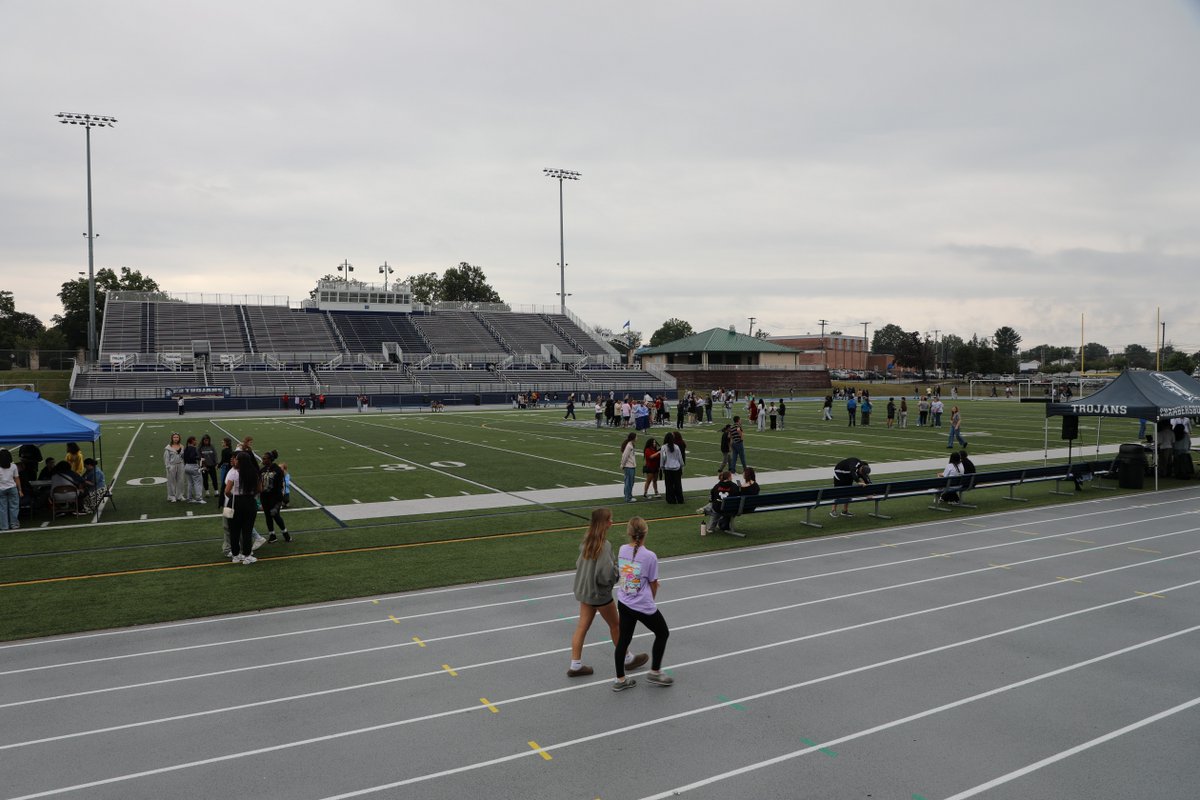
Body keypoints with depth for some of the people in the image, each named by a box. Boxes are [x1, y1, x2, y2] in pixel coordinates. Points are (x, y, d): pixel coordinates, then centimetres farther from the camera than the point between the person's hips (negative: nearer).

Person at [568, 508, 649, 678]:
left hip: (584, 590, 7)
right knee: (615, 625, 13)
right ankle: (627, 659, 31)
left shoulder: (586, 540, -2)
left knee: (582, 626, 13)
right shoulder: (604, 545, -27)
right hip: (599, 593, -7)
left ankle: (575, 665, 17)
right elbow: (606, 574, -29)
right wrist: (617, 567, -9)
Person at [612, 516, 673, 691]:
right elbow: (653, 584, -8)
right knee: (662, 633, 19)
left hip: (623, 603, 5)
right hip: (643, 606, -5)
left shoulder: (622, 550, -6)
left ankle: (620, 680, 27)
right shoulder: (650, 556, -20)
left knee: (623, 639, 17)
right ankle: (655, 672, 28)